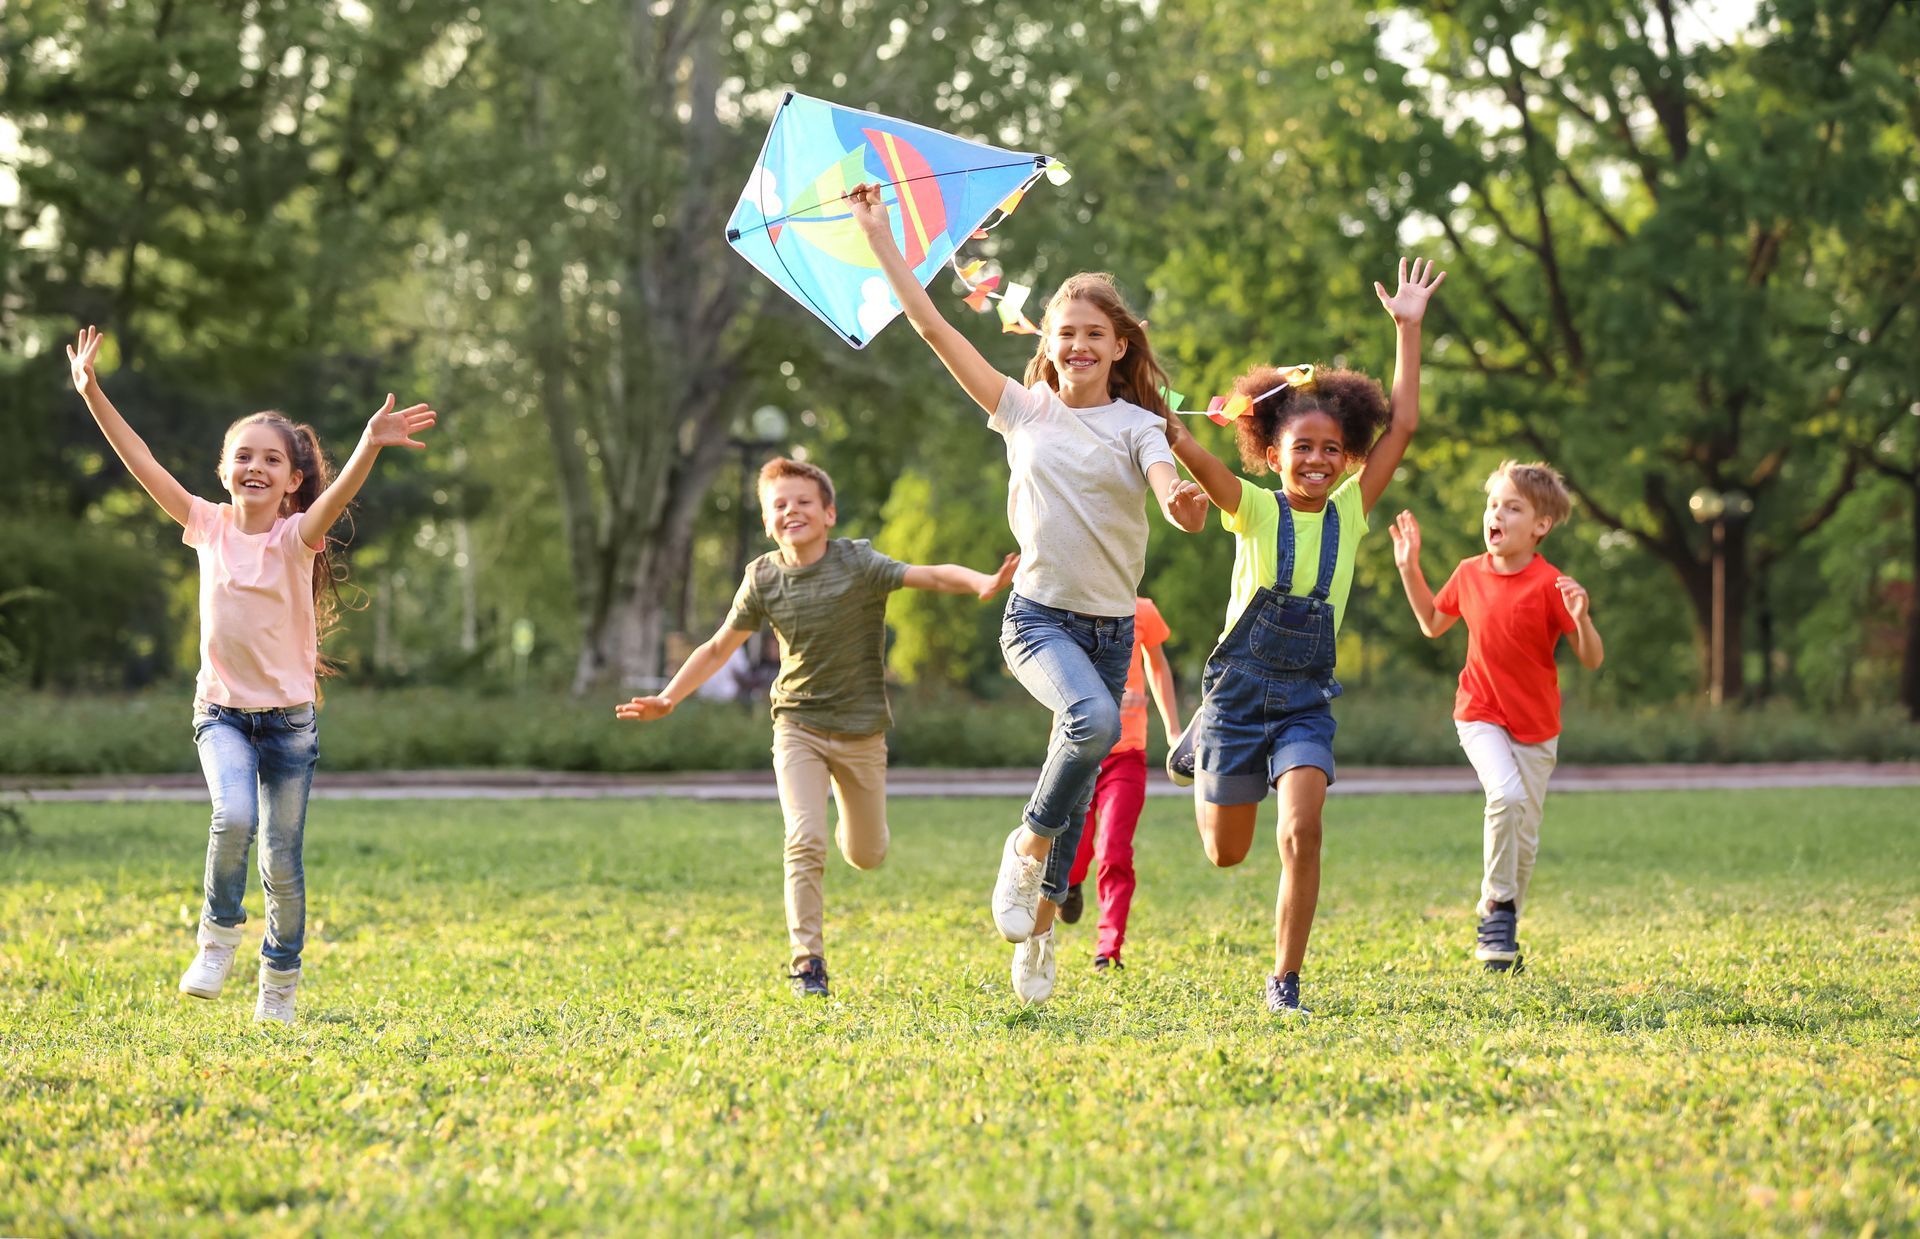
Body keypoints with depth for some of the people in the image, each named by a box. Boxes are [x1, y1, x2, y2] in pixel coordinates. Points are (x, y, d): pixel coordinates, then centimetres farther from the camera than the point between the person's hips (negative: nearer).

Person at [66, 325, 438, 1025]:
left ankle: (280, 987, 24)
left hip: (288, 717, -1)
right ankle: (219, 931, -2)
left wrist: (371, 445, -48)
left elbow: (338, 496, -29)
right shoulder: (208, 526, -1)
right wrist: (92, 394, -14)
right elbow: (143, 465, -6)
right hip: (221, 711, 1)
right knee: (234, 817, -27)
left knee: (282, 864, 3)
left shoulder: (296, 538, -10)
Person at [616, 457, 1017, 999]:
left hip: (861, 730, 0)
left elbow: (931, 574, -28)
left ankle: (855, 824, 48)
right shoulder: (763, 579, -6)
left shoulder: (856, 563, -15)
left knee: (866, 856, 11)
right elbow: (719, 648, 7)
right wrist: (666, 700, 2)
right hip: (798, 726, 1)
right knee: (804, 842, -17)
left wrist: (983, 584, -47)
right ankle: (807, 960, -7)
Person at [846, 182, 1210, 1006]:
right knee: (1096, 722, -30)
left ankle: (1038, 933, 23)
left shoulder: (1137, 427, 1)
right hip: (1039, 614, -2)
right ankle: (1028, 848, -8)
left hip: (1110, 625, 2)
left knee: (1078, 782, 7)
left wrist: (1184, 503, -44)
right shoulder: (1024, 411, 3)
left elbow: (1173, 492, -19)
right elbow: (931, 326, 2)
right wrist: (879, 235, 1)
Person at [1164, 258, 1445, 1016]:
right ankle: (1201, 753, 46)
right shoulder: (1255, 510, -7)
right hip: (1240, 690, -1)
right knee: (1226, 853, 12)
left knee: (1302, 834, -19)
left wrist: (1408, 328, -6)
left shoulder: (1348, 511, 0)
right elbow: (1198, 461, -25)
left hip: (1306, 703, 1)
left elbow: (1402, 426, -3)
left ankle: (1285, 981, -6)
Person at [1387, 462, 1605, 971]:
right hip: (1480, 714, 1)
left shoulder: (1550, 585, -14)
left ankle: (1502, 929, 25)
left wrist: (1580, 618, -33)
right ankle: (1497, 905, -11)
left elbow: (1592, 659, -14)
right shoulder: (1470, 574, -2)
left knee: (1525, 834, 7)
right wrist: (1410, 569, 10)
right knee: (1506, 794, -26)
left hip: (1535, 726, 0)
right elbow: (1433, 624, 17)